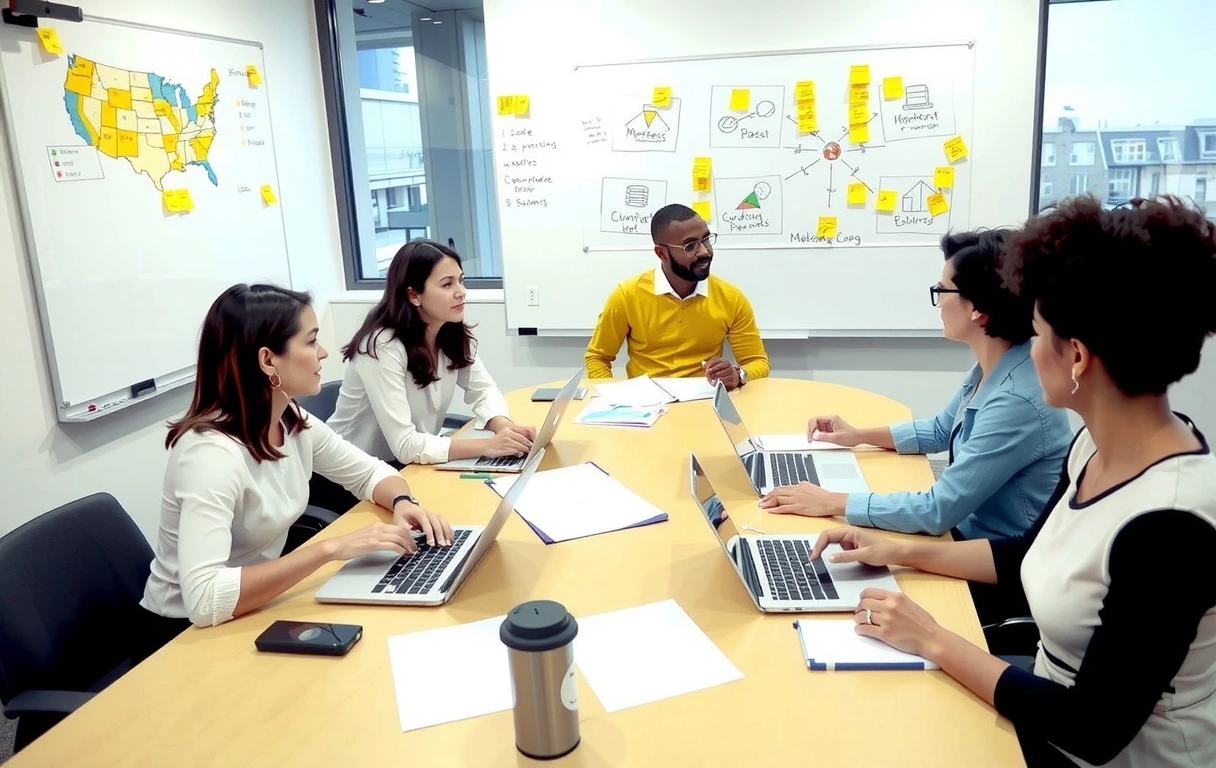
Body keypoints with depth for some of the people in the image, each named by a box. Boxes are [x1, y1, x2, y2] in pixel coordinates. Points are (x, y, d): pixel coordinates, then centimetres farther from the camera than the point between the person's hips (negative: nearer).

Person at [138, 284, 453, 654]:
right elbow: (204, 600, -36)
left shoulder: (295, 423, -6)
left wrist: (403, 503, -13)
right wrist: (332, 547, -35)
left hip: (255, 613, 7)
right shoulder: (212, 451, -28)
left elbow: (370, 472, 9)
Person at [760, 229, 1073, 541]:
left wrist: (835, 502, -24)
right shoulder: (991, 368, -1)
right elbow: (941, 430, 17)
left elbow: (937, 511, -29)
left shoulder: (1017, 401, -31)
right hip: (970, 534, 7)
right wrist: (859, 436, 8)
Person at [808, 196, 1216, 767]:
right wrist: (900, 553, 5)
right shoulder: (1097, 444, -6)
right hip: (1053, 720, 7)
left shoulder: (1168, 524, -32)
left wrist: (933, 641, -20)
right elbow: (1030, 558, 11)